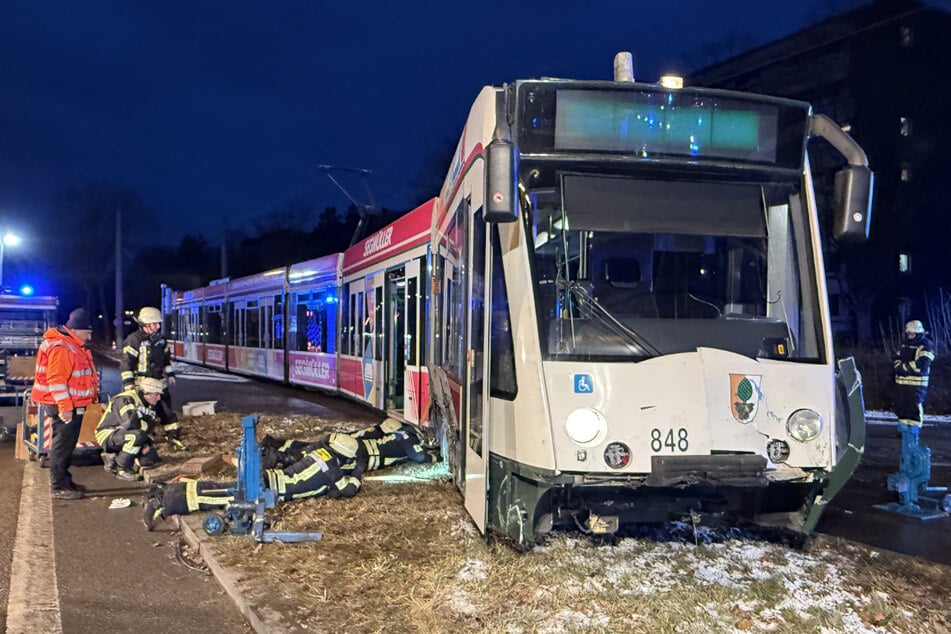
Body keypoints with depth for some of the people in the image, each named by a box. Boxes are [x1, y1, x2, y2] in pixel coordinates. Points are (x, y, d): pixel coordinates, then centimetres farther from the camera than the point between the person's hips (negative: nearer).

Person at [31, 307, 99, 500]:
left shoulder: (74, 345, 15)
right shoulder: (61, 347, -19)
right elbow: (56, 379, -24)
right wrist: (64, 407, -25)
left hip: (73, 406, 11)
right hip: (65, 407, -11)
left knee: (67, 445, 18)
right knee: (62, 446, -4)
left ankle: (65, 481, 28)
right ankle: (59, 487, 2)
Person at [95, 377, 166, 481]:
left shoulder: (148, 405, 8)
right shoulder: (125, 399, -21)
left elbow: (148, 428, 10)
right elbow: (130, 423, -35)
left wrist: (148, 444, -7)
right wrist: (146, 425, -18)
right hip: (108, 436, -9)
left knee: (153, 460, -2)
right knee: (137, 435, -36)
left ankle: (113, 458, 14)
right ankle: (122, 469, -19)